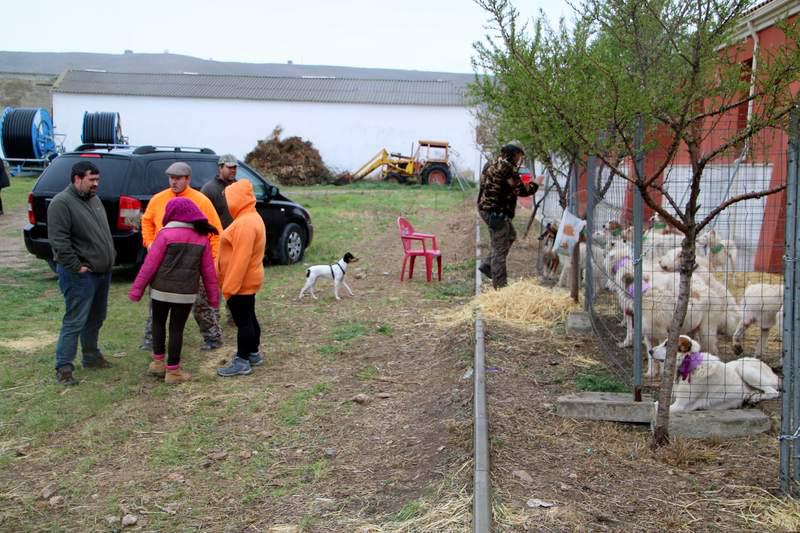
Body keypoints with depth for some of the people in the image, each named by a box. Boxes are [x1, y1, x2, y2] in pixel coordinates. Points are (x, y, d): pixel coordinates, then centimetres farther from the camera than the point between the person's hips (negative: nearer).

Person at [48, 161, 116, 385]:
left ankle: (91, 356, 32)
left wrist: (110, 257, 13)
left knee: (96, 318, 18)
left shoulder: (94, 199, 14)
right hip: (80, 275, -9)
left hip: (102, 271, 9)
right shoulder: (62, 203, -14)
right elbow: (58, 240, -20)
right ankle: (64, 367, 0)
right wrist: (76, 266, -19)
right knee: (75, 321, -7)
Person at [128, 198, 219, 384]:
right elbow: (208, 270, 5)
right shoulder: (202, 238, 3)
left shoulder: (166, 234, -7)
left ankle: (158, 362, 21)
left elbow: (150, 264, -7)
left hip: (161, 289, -1)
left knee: (158, 323, 19)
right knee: (177, 328, 7)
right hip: (186, 292, 1)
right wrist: (213, 296, 10)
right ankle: (173, 370, 9)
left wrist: (137, 289, -1)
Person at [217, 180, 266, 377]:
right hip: (247, 280, 10)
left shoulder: (245, 223, -23)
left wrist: (229, 286, -23)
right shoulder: (251, 218, 11)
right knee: (248, 317, 18)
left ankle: (242, 361, 5)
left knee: (242, 320, -3)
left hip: (240, 282, -10)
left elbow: (240, 258, -26)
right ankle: (253, 354, 30)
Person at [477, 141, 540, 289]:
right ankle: (500, 285, 3)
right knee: (500, 248, -3)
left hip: (486, 207, 10)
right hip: (496, 211, -10)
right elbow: (520, 190, -17)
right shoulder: (507, 167, -17)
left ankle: (487, 265, 22)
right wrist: (535, 184, 0)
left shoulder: (492, 163, 13)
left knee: (510, 236, 24)